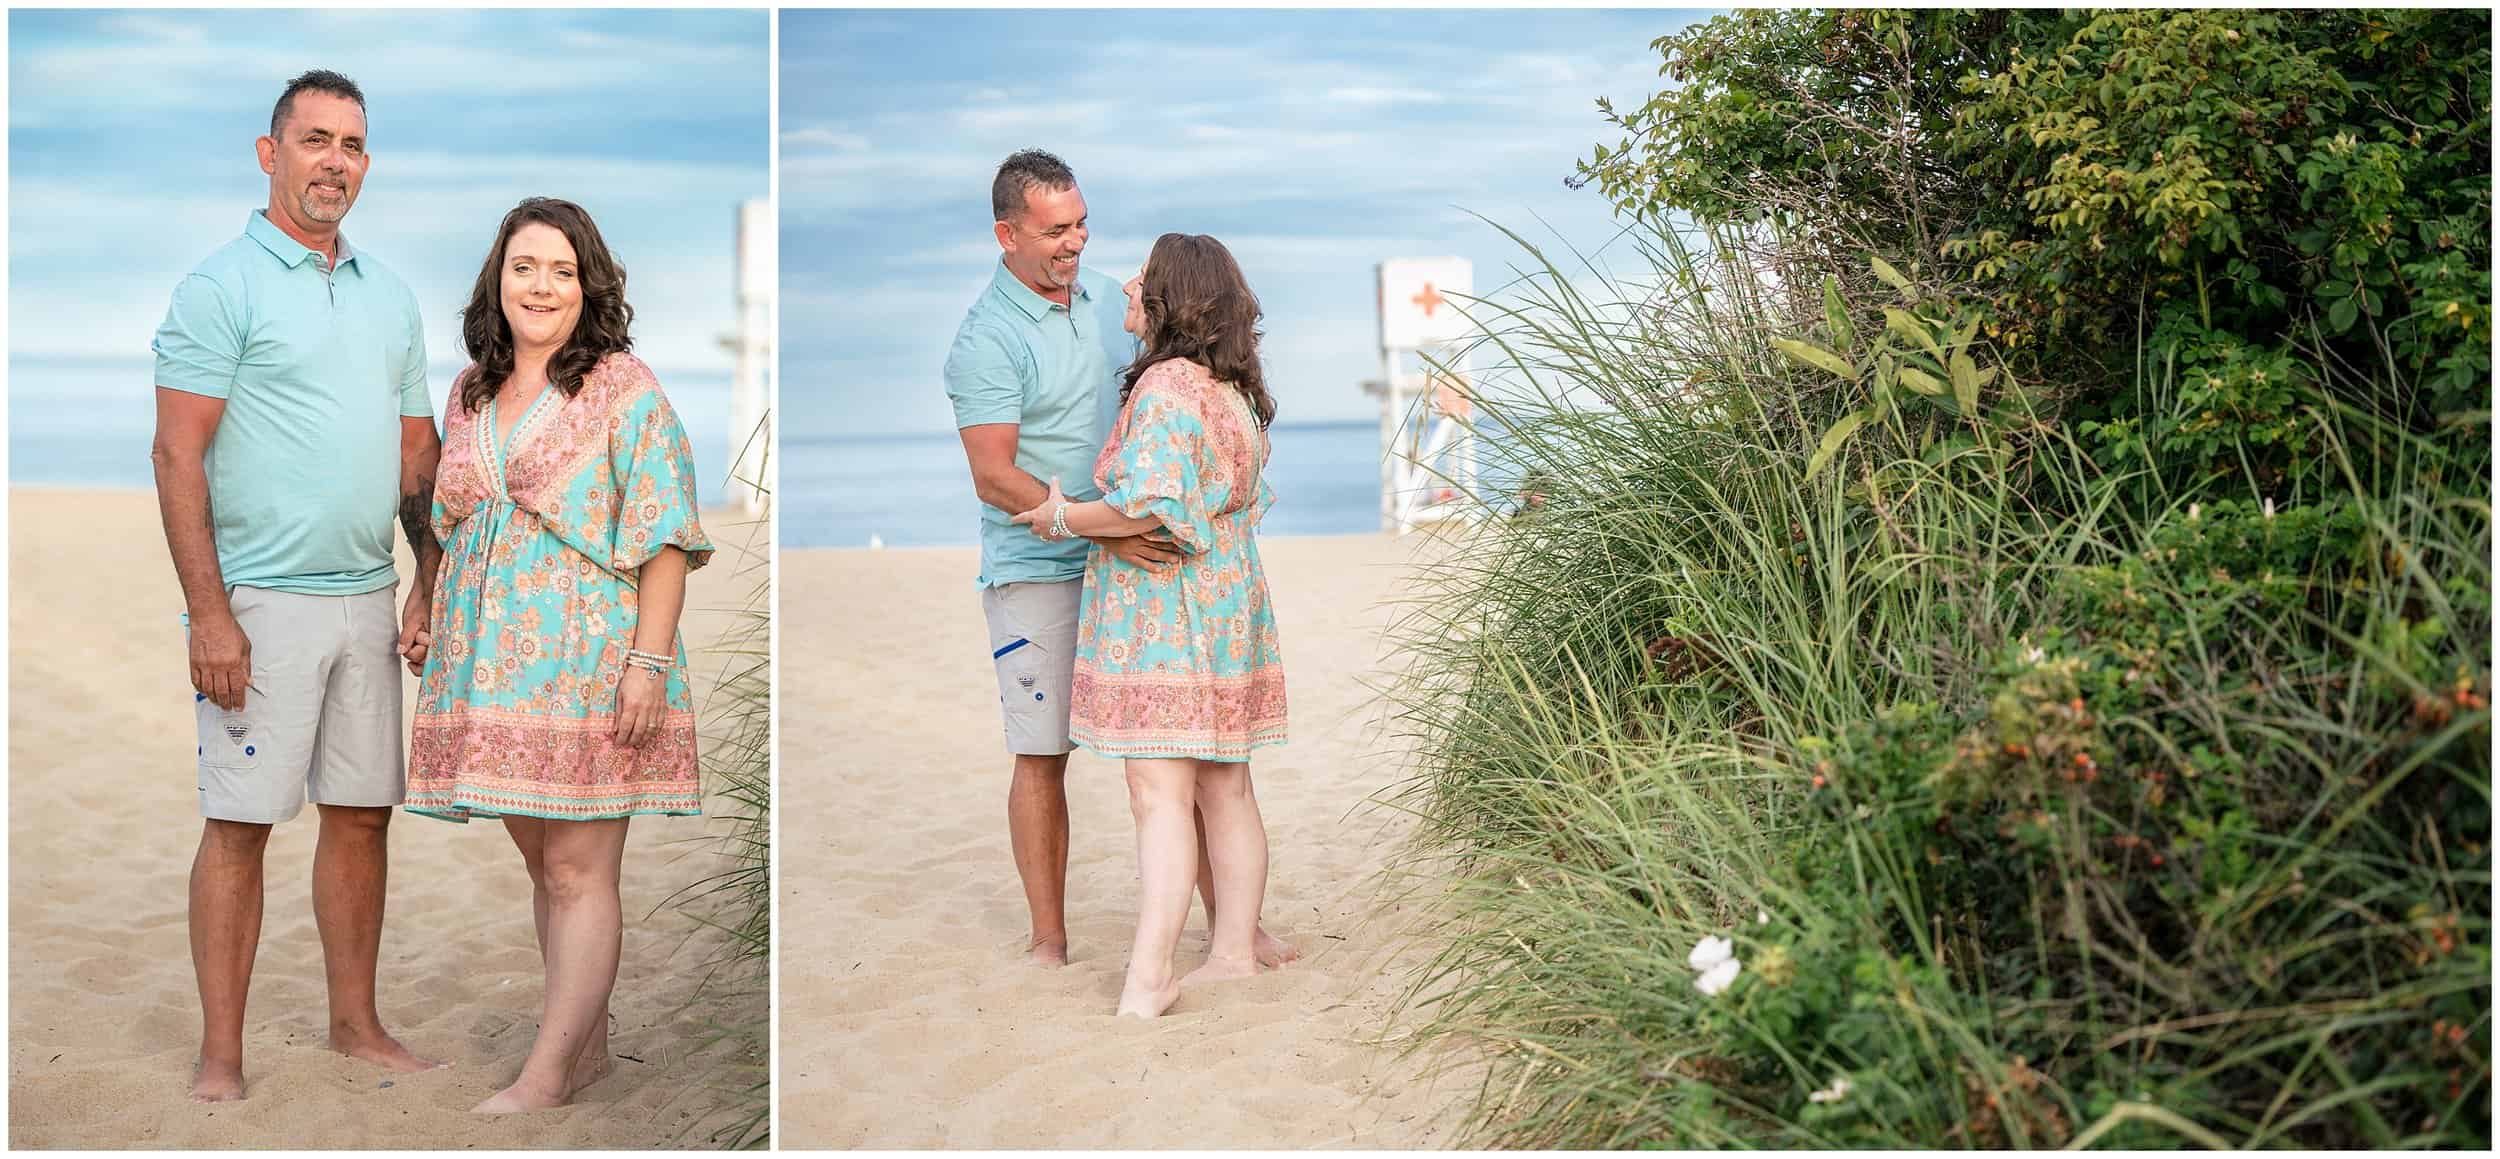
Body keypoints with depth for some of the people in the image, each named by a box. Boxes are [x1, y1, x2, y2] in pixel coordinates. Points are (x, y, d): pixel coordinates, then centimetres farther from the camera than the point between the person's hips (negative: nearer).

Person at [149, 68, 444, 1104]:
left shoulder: (389, 297, 14)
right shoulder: (222, 287, -5)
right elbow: (178, 456, -10)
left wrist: (431, 585, 10)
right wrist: (208, 612, -16)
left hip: (368, 602, 6)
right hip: (259, 602, -6)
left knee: (362, 815, 10)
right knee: (241, 823, -2)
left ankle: (355, 1023, 22)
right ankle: (221, 1056, 8)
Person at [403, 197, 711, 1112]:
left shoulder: (624, 390, -5)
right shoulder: (470, 394, 15)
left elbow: (666, 539, -10)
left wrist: (648, 661, -17)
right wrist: (430, 623, 14)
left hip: (590, 662, -6)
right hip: (492, 663, 7)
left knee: (580, 872, -4)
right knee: (544, 866, 11)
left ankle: (544, 1076, 0)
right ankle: (587, 1046, 21)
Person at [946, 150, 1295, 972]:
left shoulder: (1107, 297, 8)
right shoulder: (987, 339, -13)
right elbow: (994, 478, -18)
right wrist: (1101, 529, -26)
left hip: (1134, 559, 6)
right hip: (1037, 574, -6)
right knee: (1042, 755, 2)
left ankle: (1227, 920, 17)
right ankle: (1048, 941, 15)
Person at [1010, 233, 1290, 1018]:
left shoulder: (1167, 385, -15)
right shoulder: (1231, 388, 15)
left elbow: (1151, 505, -25)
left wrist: (1066, 518, -10)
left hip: (1164, 612, -10)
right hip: (1229, 601, 10)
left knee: (1160, 796, -10)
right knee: (1223, 789, 12)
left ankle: (1148, 977, -10)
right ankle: (1235, 951, 18)